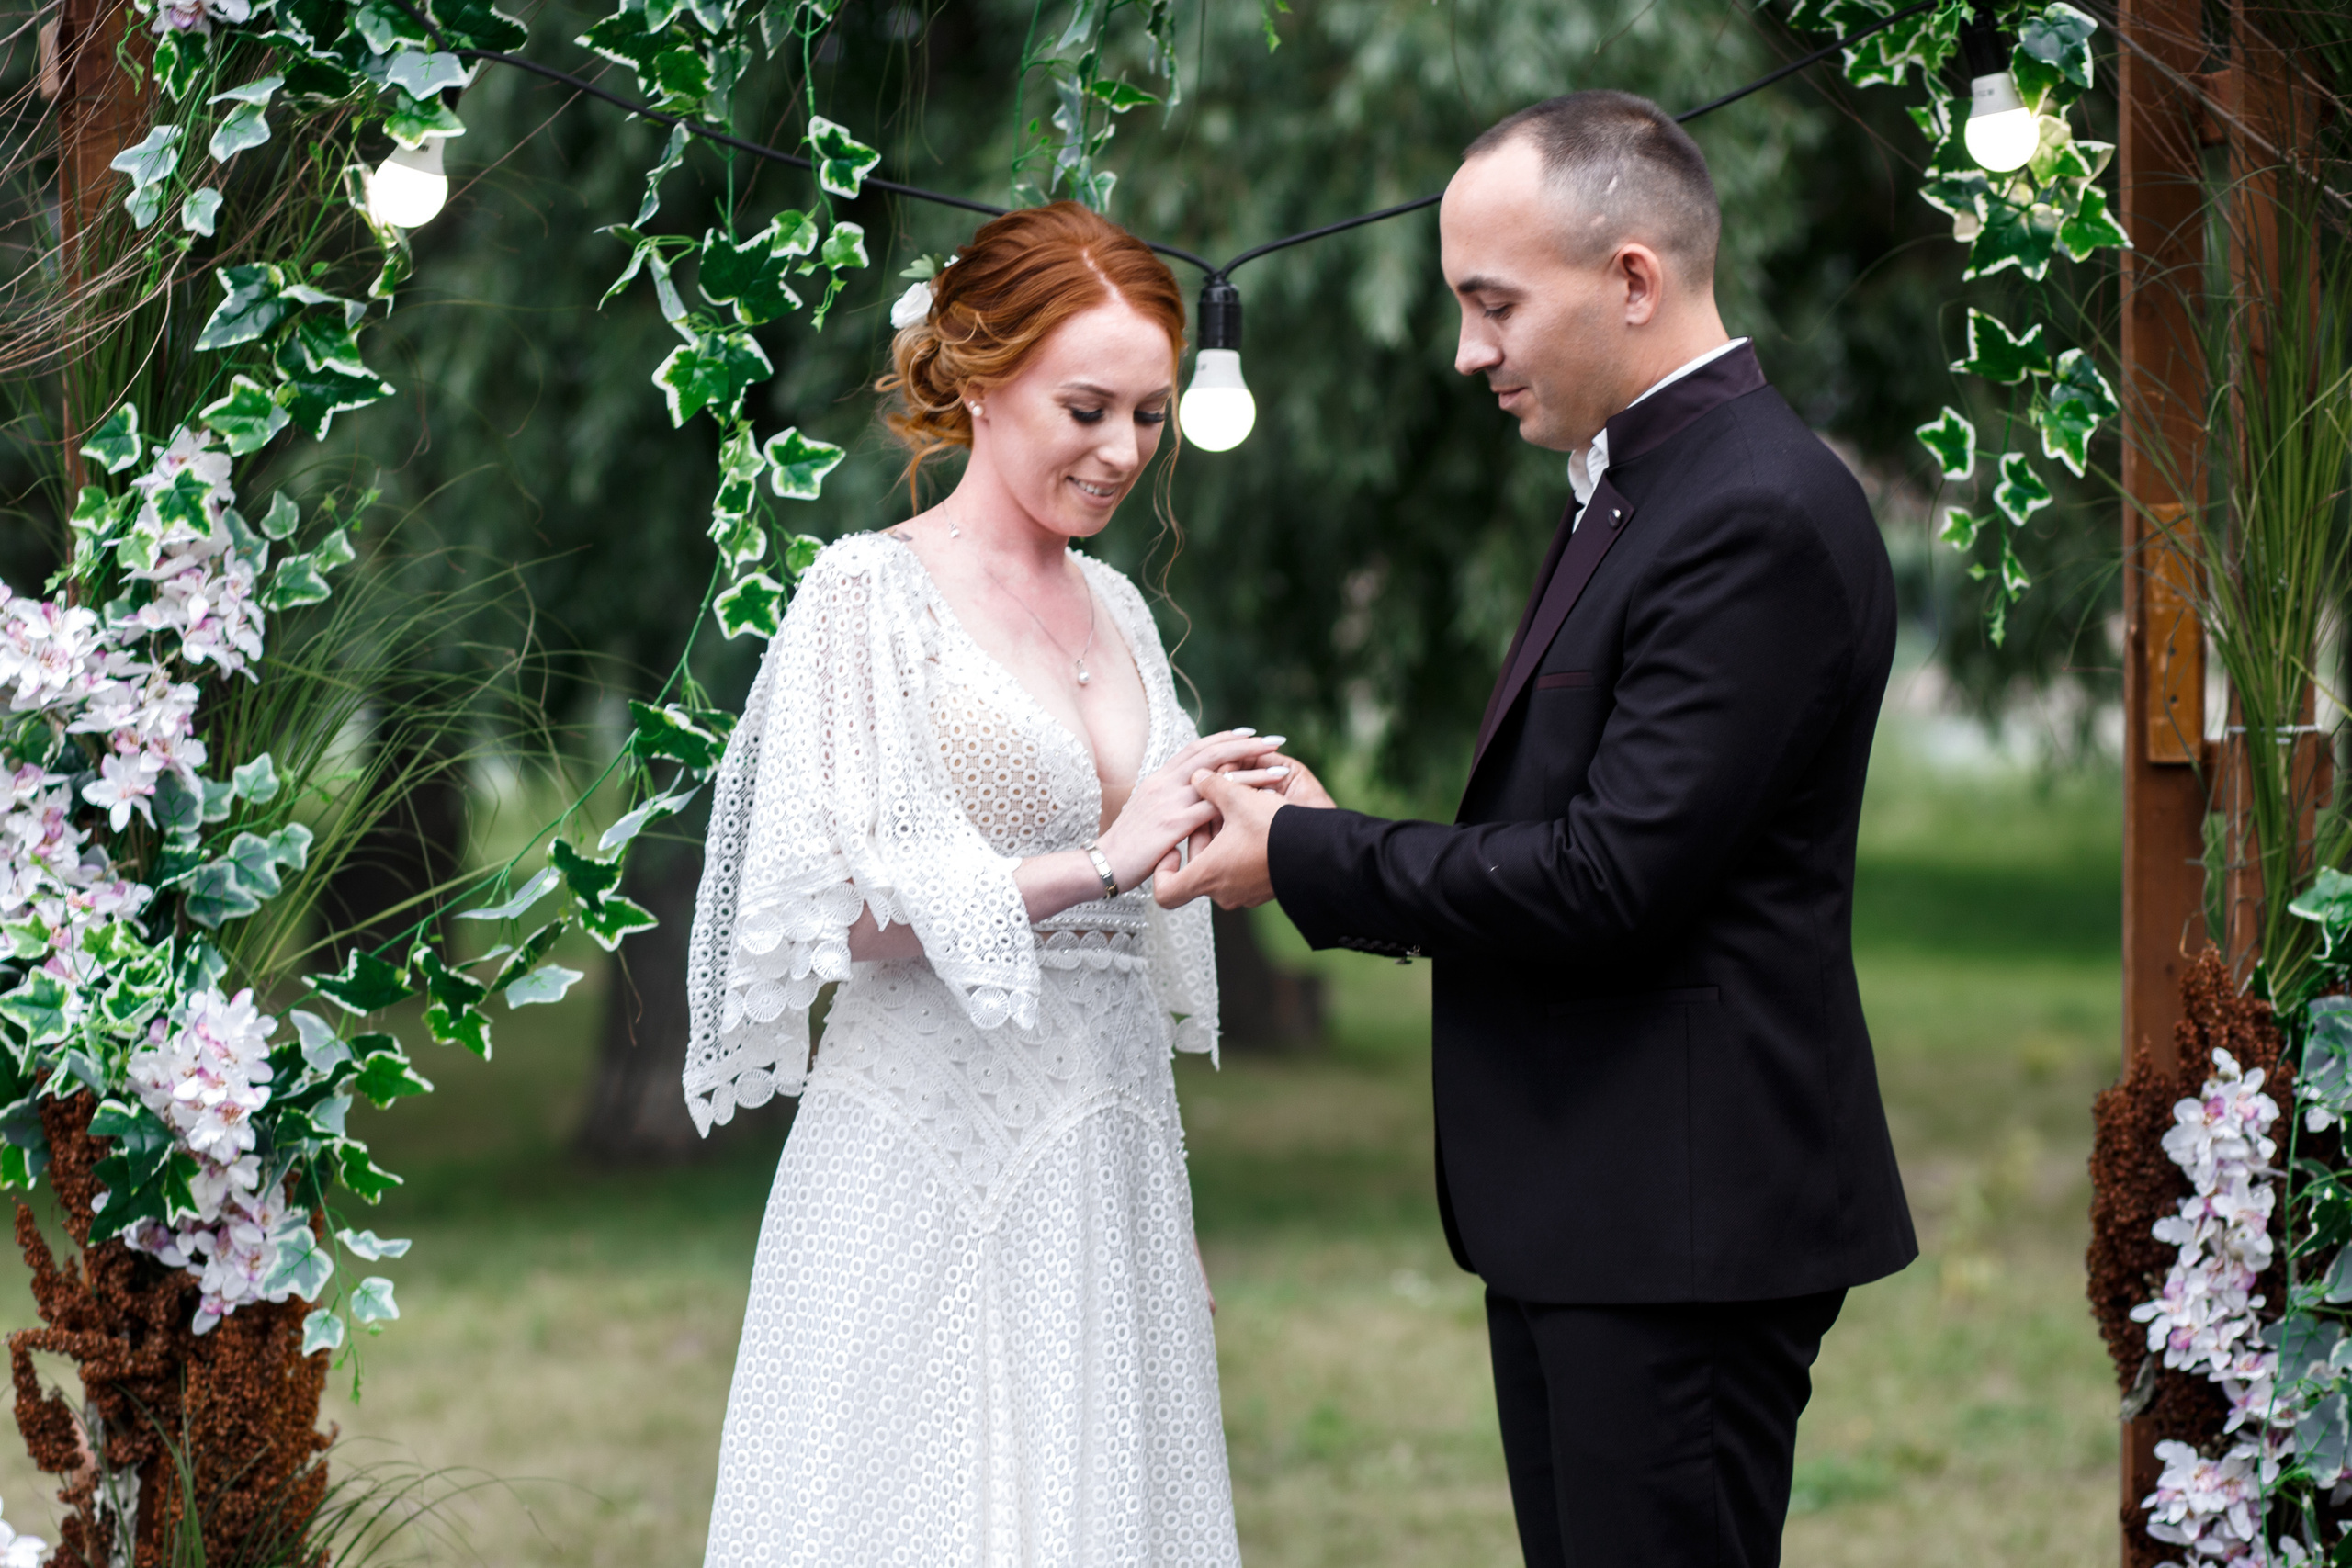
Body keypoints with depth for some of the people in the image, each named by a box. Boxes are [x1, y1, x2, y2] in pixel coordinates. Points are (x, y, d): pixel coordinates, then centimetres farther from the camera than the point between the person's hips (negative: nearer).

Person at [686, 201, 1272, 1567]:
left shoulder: (1117, 608, 15)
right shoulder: (872, 593, -5)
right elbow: (849, 910, -13)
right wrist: (1102, 861, -19)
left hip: (1106, 1169, 6)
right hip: (933, 1159, -6)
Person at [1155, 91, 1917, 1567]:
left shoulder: (1761, 516, -17)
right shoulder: (1635, 488, 16)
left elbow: (1612, 877, -21)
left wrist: (1305, 858, -11)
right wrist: (1336, 840, 2)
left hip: (1682, 1216, -10)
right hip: (1577, 1210, 10)